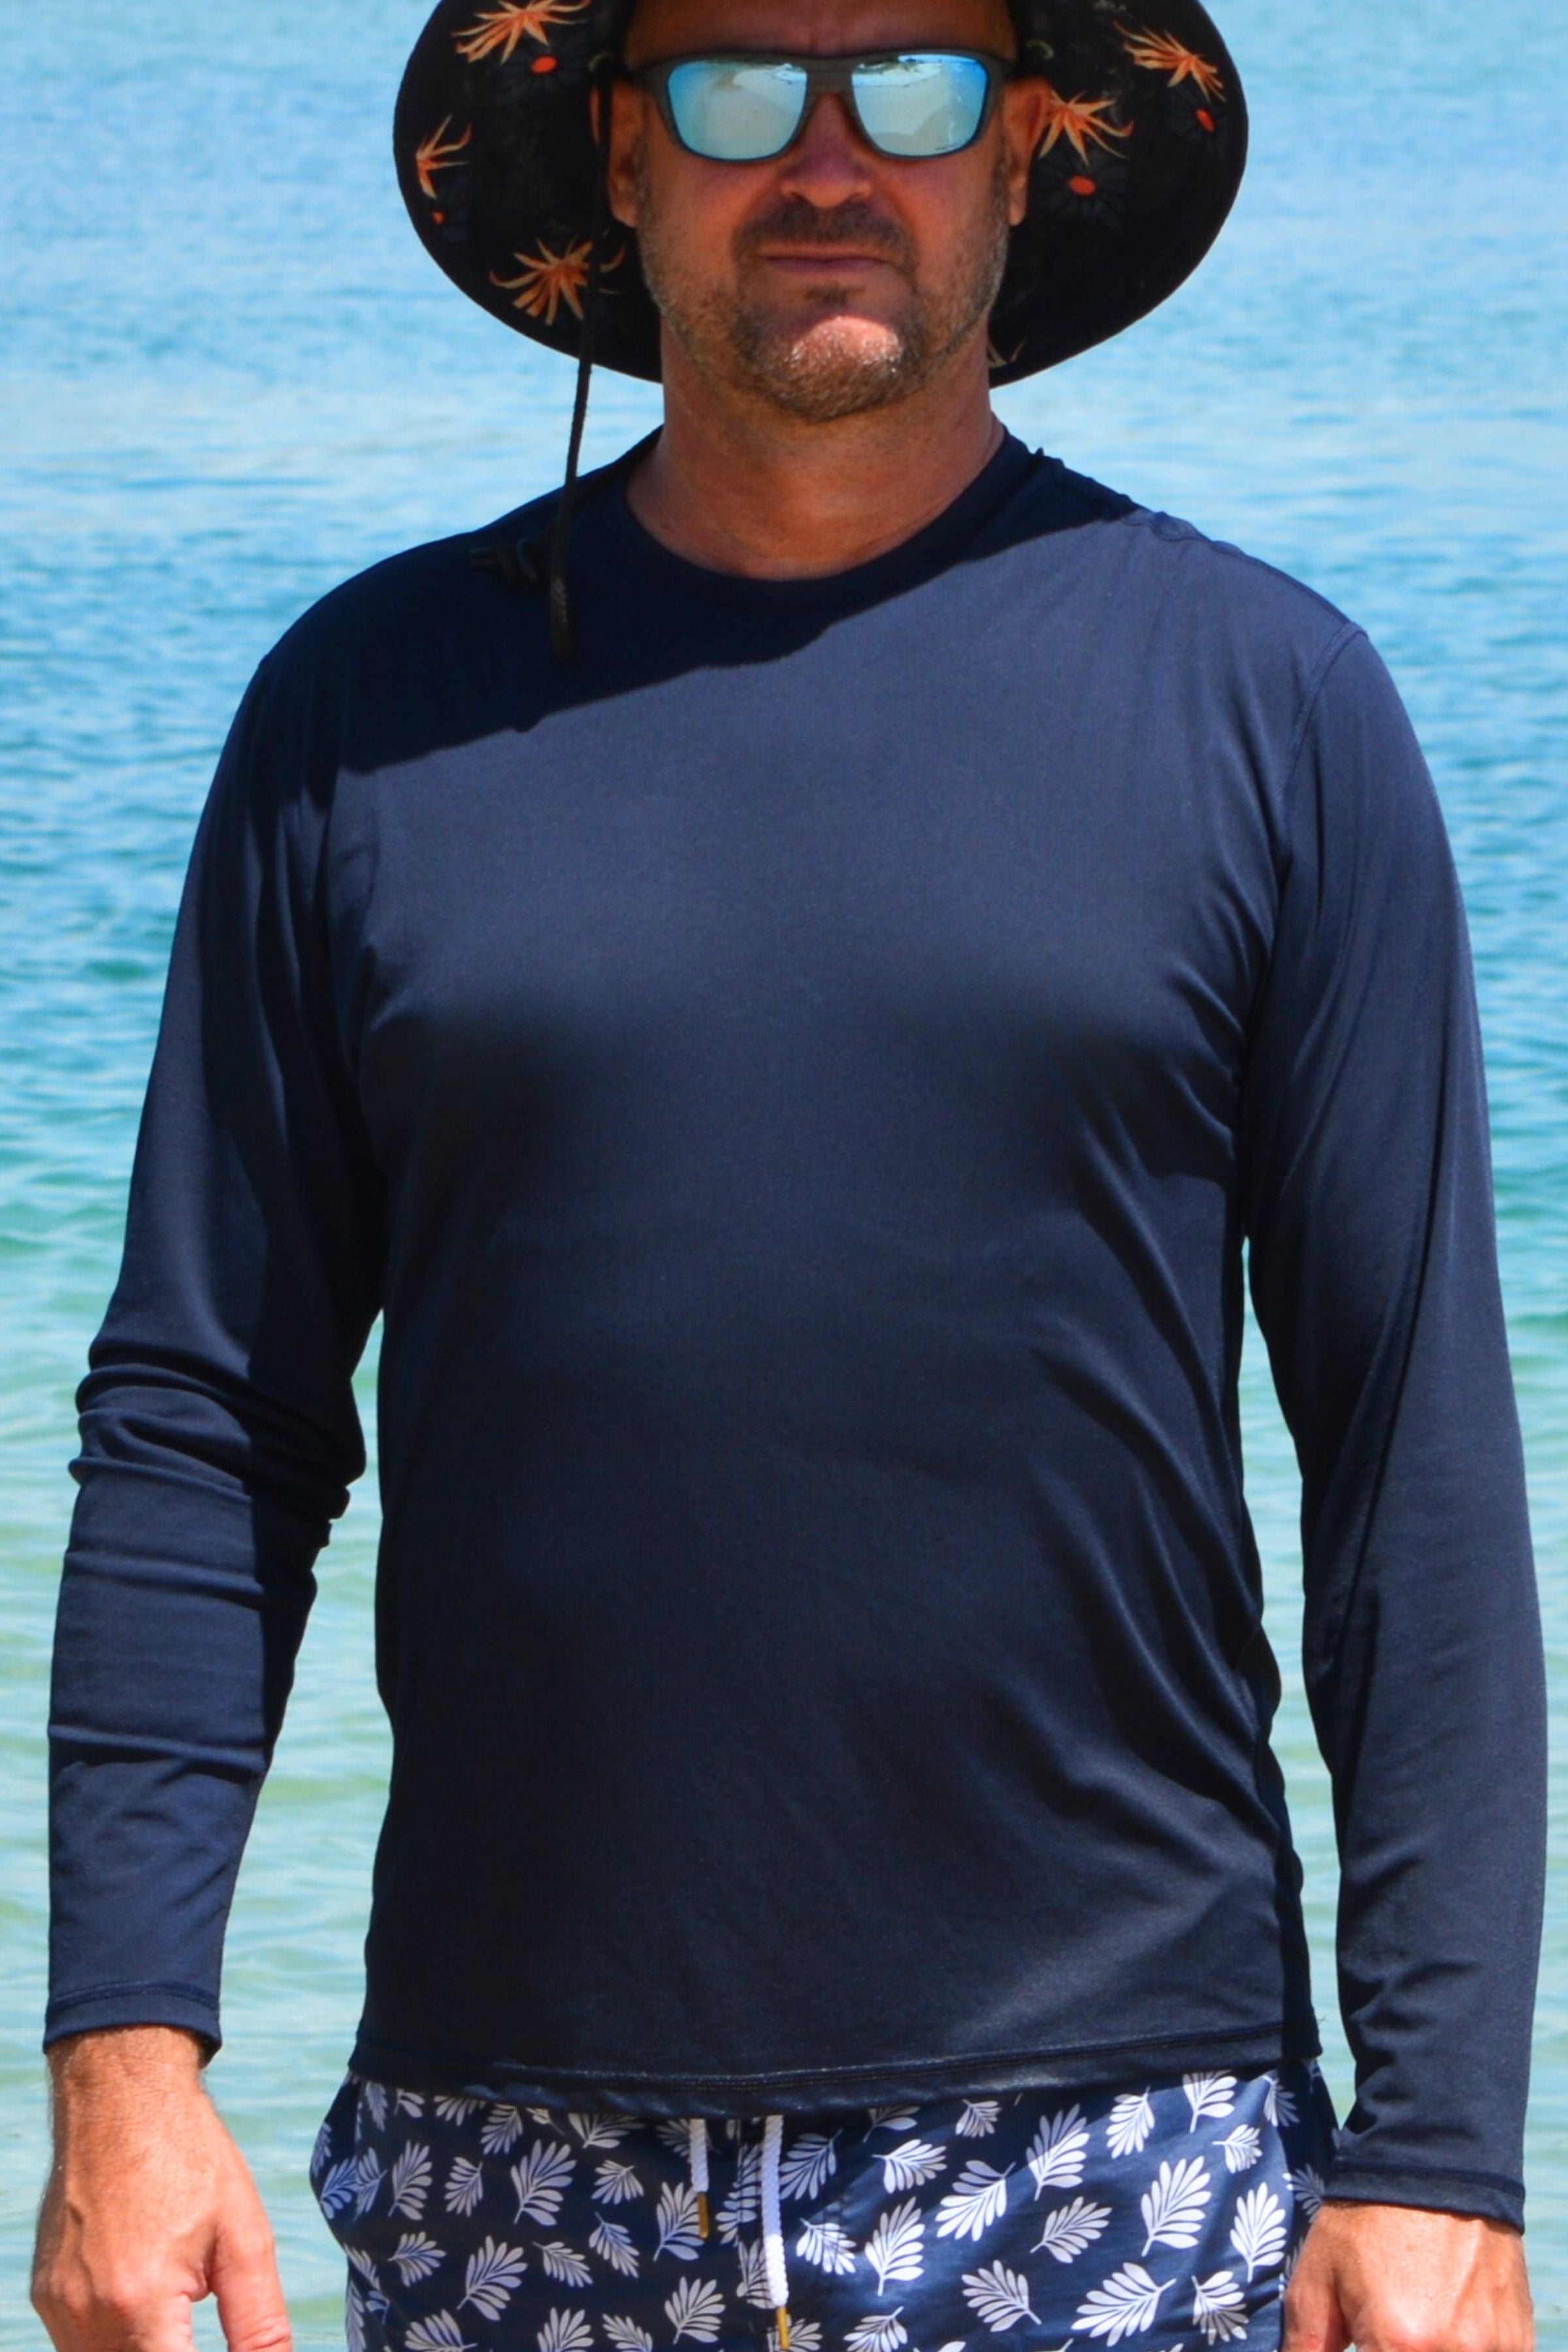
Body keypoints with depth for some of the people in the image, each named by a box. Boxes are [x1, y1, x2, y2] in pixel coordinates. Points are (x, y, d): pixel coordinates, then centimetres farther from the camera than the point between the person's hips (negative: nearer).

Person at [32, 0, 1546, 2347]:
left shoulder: (1268, 700, 2)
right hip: (512, 2154, 2)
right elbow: (201, 1427, 6)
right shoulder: (374, 709, 6)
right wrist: (125, 2051, -3)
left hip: (1111, 2151, -1)